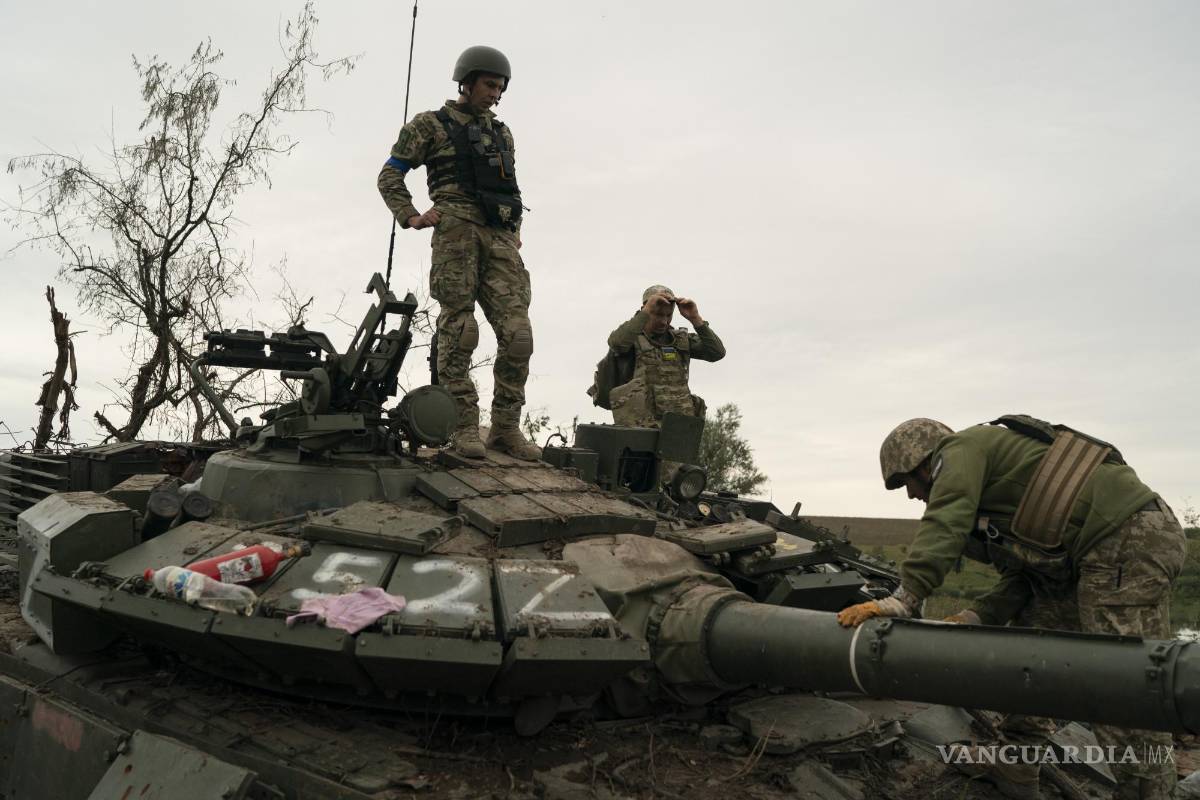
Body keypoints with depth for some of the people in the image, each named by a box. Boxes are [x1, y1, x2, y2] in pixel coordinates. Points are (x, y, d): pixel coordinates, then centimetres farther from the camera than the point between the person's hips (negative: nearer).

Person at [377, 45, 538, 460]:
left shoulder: (502, 133, 26)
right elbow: (389, 177, 10)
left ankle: (506, 428, 2)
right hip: (456, 230, -4)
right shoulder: (430, 125, 11)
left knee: (518, 334, -6)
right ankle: (465, 427, -4)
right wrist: (411, 219, -2)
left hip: (500, 238, 5)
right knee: (459, 330, -9)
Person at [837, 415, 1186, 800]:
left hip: (1128, 541, -10)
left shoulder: (961, 448, -2)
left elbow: (944, 526, -18)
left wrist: (901, 601, -21)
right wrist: (976, 617, 8)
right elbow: (1024, 572, 20)